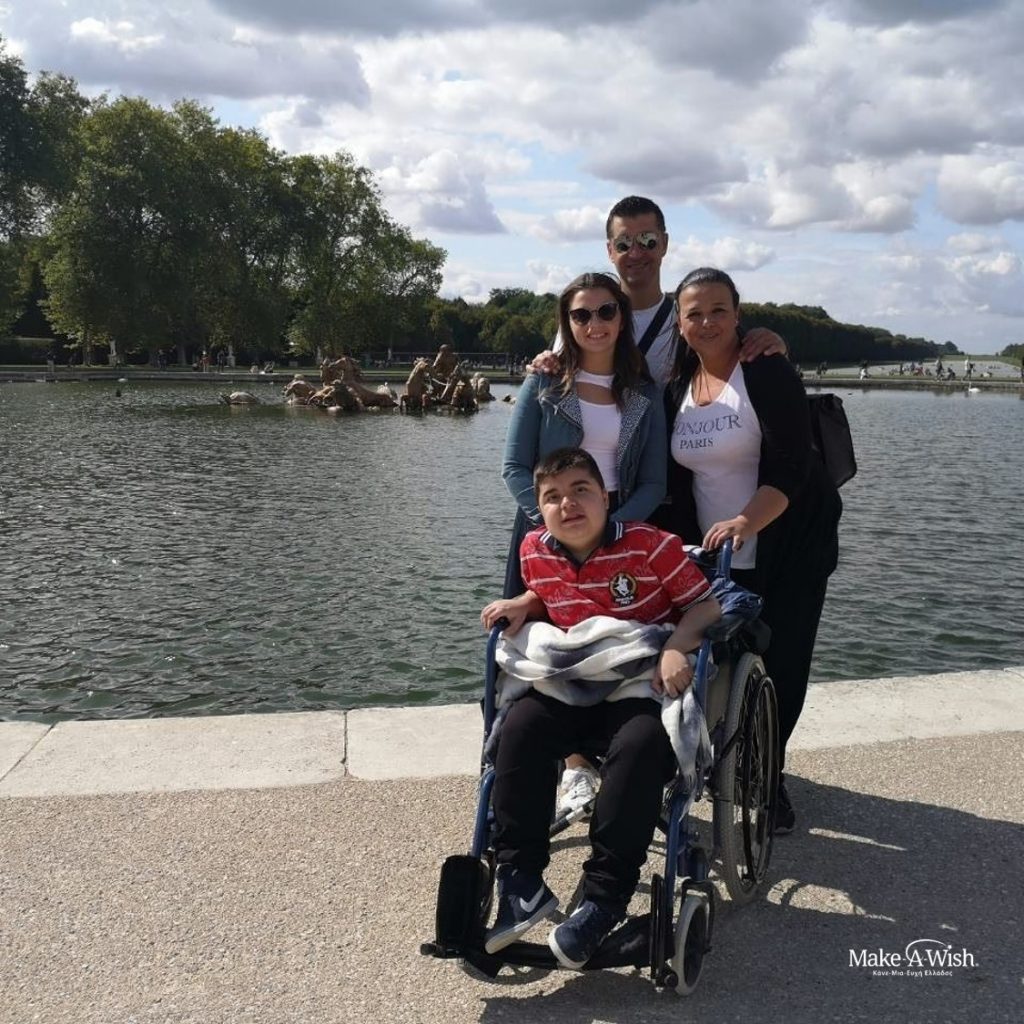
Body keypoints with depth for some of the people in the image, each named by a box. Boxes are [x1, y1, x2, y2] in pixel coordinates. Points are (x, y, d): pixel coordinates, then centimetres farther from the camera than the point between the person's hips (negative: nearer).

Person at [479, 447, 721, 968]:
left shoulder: (651, 545, -13)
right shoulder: (535, 551, 2)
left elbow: (705, 603, -8)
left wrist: (677, 646, -26)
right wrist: (521, 605, 1)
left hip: (645, 681, -4)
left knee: (640, 745, -35)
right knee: (519, 728, -23)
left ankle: (604, 897, -24)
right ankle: (520, 880, -17)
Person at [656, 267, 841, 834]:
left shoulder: (768, 373, -12)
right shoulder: (676, 388, 6)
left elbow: (788, 467, -22)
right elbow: (672, 476, 10)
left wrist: (746, 520, -36)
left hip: (789, 547, -4)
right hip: (715, 552, 5)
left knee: (779, 665, -1)